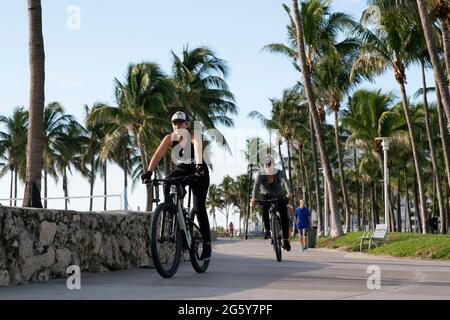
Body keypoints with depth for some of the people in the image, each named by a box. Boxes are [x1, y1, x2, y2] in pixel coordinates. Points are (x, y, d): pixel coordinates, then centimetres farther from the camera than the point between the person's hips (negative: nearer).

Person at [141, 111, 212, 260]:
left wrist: (199, 165, -63)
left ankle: (207, 244, -3)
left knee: (199, 208, -11)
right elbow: (158, 154, -23)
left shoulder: (193, 136, -22)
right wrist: (149, 171, -39)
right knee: (166, 183, -30)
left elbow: (198, 148, -43)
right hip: (180, 170, 3)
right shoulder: (170, 138, -12)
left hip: (198, 172, -3)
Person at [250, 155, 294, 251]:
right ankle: (267, 230, -11)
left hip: (280, 197, -1)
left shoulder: (279, 173, -21)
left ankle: (286, 239, -7)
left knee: (284, 216, -15)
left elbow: (285, 182, -38)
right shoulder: (261, 175, -17)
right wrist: (253, 197, -50)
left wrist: (289, 193, -57)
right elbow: (256, 185, -31)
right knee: (264, 210, -30)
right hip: (267, 197, 1)